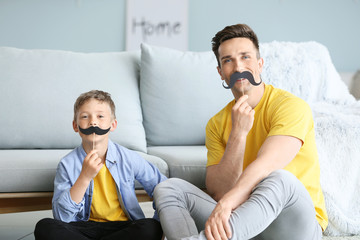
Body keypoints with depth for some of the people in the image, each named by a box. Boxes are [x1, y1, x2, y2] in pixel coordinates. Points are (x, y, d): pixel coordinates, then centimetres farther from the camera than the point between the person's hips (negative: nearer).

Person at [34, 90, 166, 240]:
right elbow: (61, 218, -15)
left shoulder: (129, 159, -5)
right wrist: (84, 178, -26)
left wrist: (157, 224, -11)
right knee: (44, 228, -26)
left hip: (122, 226, 0)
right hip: (85, 228, 0)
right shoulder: (67, 164, -7)